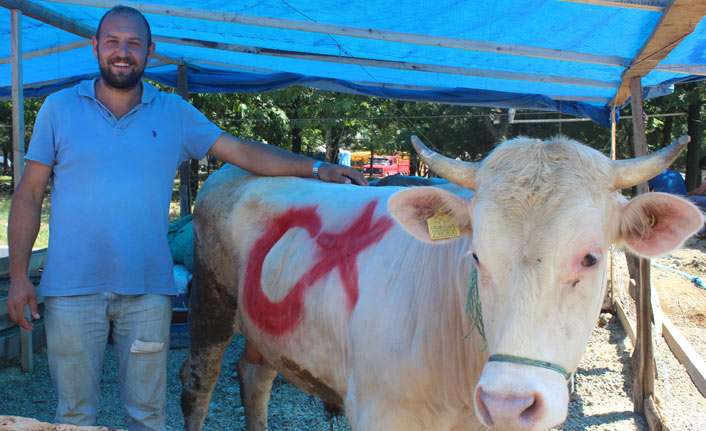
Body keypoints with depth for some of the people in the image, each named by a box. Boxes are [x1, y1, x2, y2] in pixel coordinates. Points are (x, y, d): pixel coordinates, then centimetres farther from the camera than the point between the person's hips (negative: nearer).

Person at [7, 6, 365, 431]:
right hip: (71, 290, 0)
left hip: (148, 290, 1)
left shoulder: (175, 113, 7)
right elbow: (29, 193, 4)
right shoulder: (59, 109, 5)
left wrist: (316, 168, -9)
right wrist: (19, 276, -4)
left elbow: (243, 151, 3)